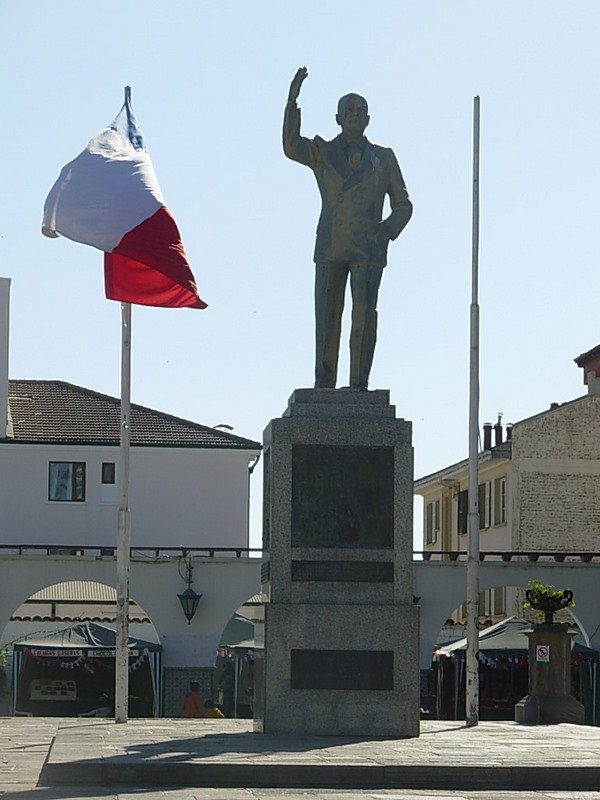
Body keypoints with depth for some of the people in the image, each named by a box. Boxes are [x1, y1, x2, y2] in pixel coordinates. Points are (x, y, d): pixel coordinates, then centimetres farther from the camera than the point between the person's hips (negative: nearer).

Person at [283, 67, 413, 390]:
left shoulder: (383, 157, 16)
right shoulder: (322, 153, 14)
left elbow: (403, 204, 18)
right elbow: (292, 148, -7)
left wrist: (388, 230, -3)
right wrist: (292, 102, -16)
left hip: (368, 248, 0)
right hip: (330, 248, 0)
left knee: (364, 315, -11)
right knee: (327, 317, -3)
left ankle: (359, 386, -10)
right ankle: (324, 387, -2)